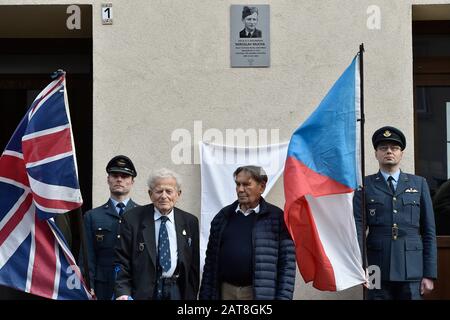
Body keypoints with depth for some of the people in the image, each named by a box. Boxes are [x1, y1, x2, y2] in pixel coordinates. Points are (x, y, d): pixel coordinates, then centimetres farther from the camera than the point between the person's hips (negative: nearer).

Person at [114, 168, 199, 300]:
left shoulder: (190, 222, 4)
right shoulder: (133, 219, -3)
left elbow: (194, 265, 7)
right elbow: (121, 261, -6)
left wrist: (192, 296, 4)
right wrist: (123, 293, -17)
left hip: (177, 292, 2)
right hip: (143, 292, -2)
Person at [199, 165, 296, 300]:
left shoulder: (276, 217, -2)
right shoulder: (223, 216, 11)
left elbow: (287, 263, -5)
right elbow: (211, 260, 12)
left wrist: (283, 297, -12)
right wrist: (205, 295, 7)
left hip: (261, 293, -4)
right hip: (226, 290, 4)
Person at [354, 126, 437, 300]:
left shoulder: (419, 184, 11)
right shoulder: (365, 185, 8)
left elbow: (429, 231, 8)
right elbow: (357, 227, 0)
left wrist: (429, 274, 1)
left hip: (412, 271, 1)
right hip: (377, 271, -1)